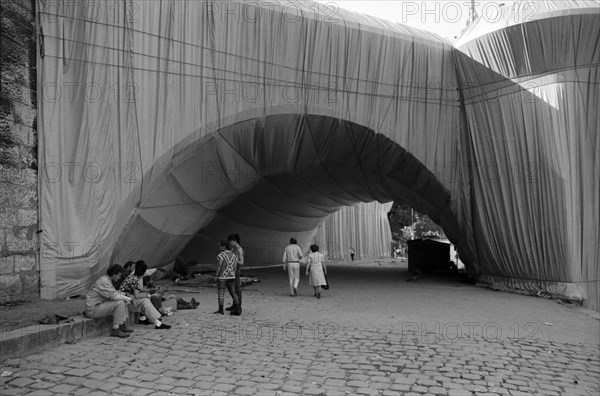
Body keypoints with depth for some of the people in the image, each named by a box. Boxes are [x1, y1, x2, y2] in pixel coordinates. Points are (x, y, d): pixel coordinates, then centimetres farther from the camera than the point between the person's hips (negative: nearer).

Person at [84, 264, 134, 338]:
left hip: (99, 305, 11)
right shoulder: (104, 281, -21)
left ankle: (122, 326, 13)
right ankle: (115, 330, -16)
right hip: (93, 309, -11)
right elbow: (114, 296, -26)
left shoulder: (107, 279, 11)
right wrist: (129, 299, -13)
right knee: (119, 303, -22)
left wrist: (126, 298, 1)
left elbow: (114, 293, 18)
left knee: (123, 301, 12)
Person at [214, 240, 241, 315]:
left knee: (221, 293, 1)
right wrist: (233, 276, 13)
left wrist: (217, 275, -6)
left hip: (222, 276, -5)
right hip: (231, 276, 6)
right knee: (233, 292, 8)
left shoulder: (222, 255, -10)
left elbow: (219, 265, -15)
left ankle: (221, 310, 1)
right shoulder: (233, 255, 7)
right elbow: (235, 267, 7)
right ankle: (238, 309, 1)